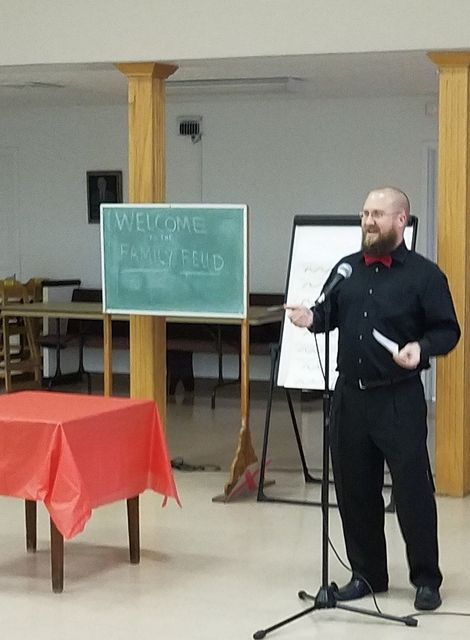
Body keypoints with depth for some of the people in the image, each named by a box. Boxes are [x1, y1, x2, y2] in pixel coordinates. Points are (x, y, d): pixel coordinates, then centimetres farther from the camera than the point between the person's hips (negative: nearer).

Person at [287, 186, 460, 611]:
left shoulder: (424, 274, -4)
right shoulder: (347, 269, 11)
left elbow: (448, 330, -4)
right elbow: (331, 313, 18)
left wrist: (422, 348, -23)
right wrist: (312, 318, -4)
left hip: (399, 400, -5)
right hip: (350, 396, 5)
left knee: (412, 489, -2)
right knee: (354, 489, 10)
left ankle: (426, 580, 12)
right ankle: (367, 574, 24)